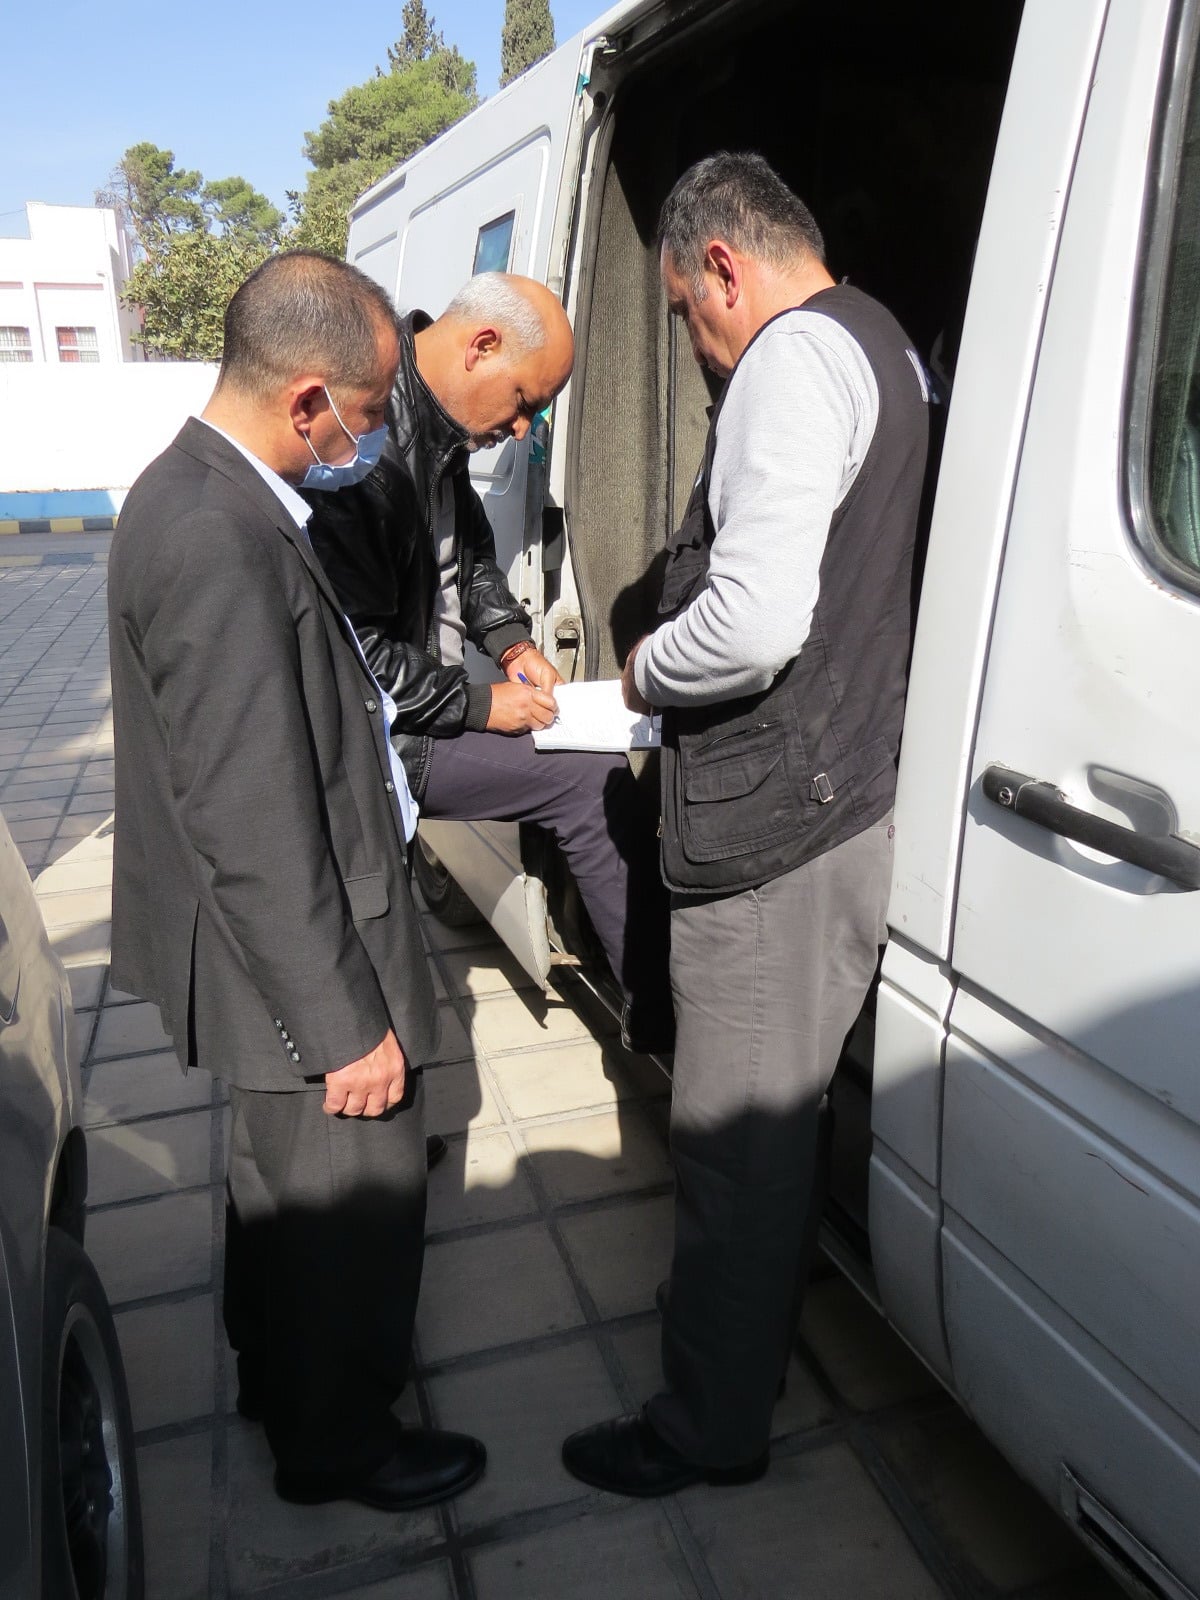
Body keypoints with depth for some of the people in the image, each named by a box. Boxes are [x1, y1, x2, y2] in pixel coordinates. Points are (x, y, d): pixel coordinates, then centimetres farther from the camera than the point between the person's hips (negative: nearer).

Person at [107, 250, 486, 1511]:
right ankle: (336, 1442, 37)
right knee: (359, 1207, 12)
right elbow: (254, 831, -28)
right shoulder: (221, 542, -28)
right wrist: (346, 1026, -20)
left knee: (281, 1181, 27)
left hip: (279, 953, 10)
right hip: (299, 966, -10)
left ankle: (279, 1374, 51)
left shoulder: (204, 489, 4)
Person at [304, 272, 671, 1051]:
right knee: (596, 781, -14)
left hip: (427, 694, 10)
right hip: (388, 736, -10)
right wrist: (479, 704, -16)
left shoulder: (440, 428, 6)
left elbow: (471, 552, 22)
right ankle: (661, 1018, 1)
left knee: (595, 772, 3)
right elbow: (355, 645, -25)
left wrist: (512, 641, 5)